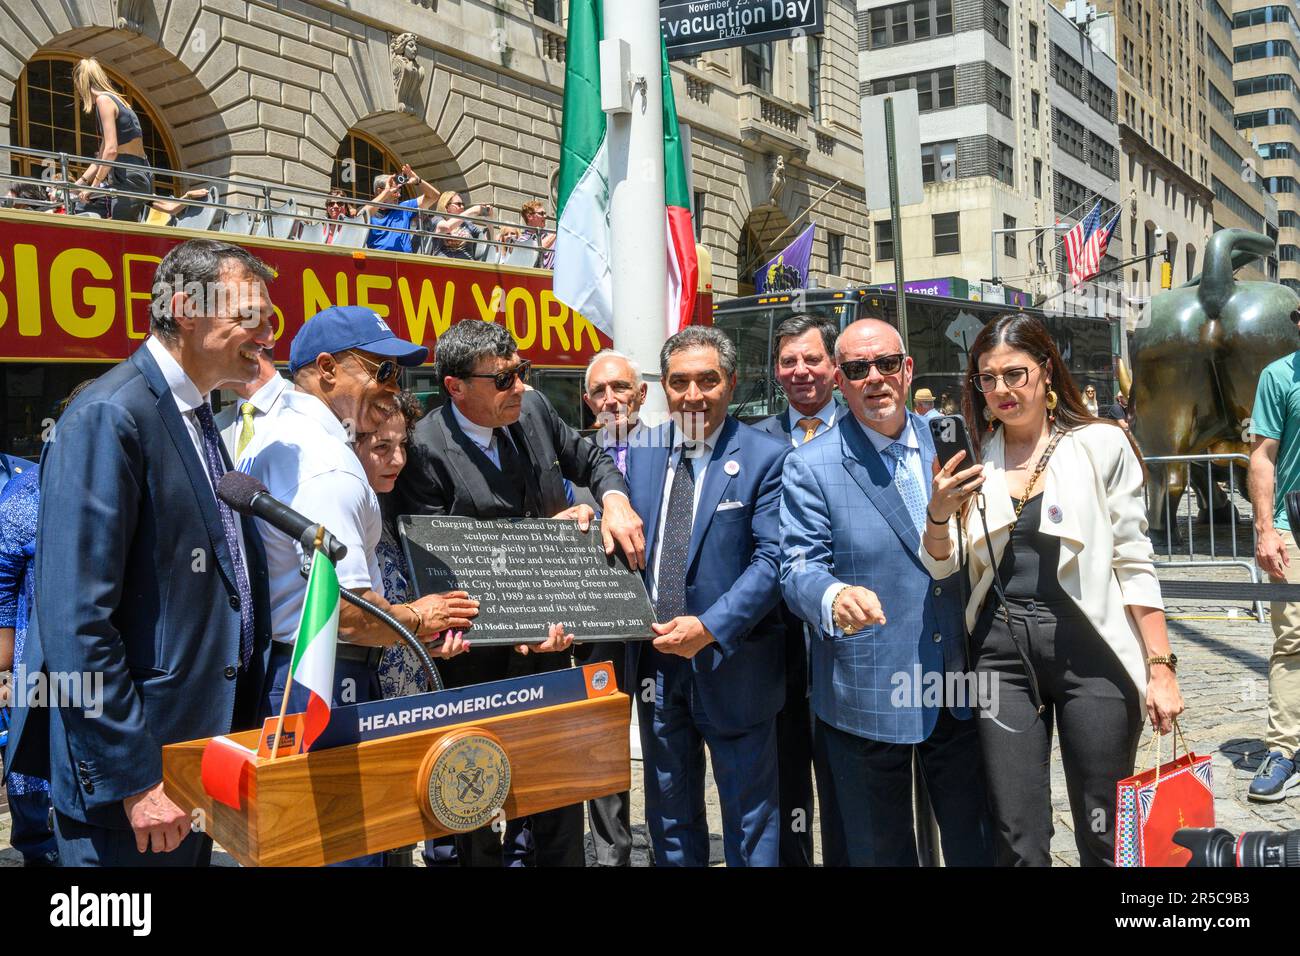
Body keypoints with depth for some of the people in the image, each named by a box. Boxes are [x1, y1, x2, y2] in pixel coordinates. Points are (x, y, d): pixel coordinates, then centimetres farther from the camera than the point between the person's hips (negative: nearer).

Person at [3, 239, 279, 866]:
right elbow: (76, 622, -22)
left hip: (201, 739, 9)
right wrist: (132, 778, -21)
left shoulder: (200, 419, 11)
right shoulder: (110, 417, -17)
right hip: (130, 762, -9)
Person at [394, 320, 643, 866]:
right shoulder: (425, 451, -19)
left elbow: (593, 461, 15)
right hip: (478, 662, -5)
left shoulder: (532, 409, 0)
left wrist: (615, 499, -7)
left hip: (549, 638, 5)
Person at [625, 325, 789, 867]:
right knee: (669, 815, 20)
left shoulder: (766, 458, -10)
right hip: (656, 663, 5)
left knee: (749, 816, 12)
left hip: (732, 666, -4)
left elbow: (772, 559, -16)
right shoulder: (640, 454, 6)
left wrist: (709, 627, -23)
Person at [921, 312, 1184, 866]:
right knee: (1019, 841, 7)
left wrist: (1161, 666, -6)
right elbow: (941, 567, 7)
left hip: (1090, 651, -2)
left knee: (1106, 838, 7)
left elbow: (1134, 564, -1)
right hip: (1001, 650, 2)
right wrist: (938, 514, -13)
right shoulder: (972, 462, 6)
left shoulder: (1101, 445, -1)